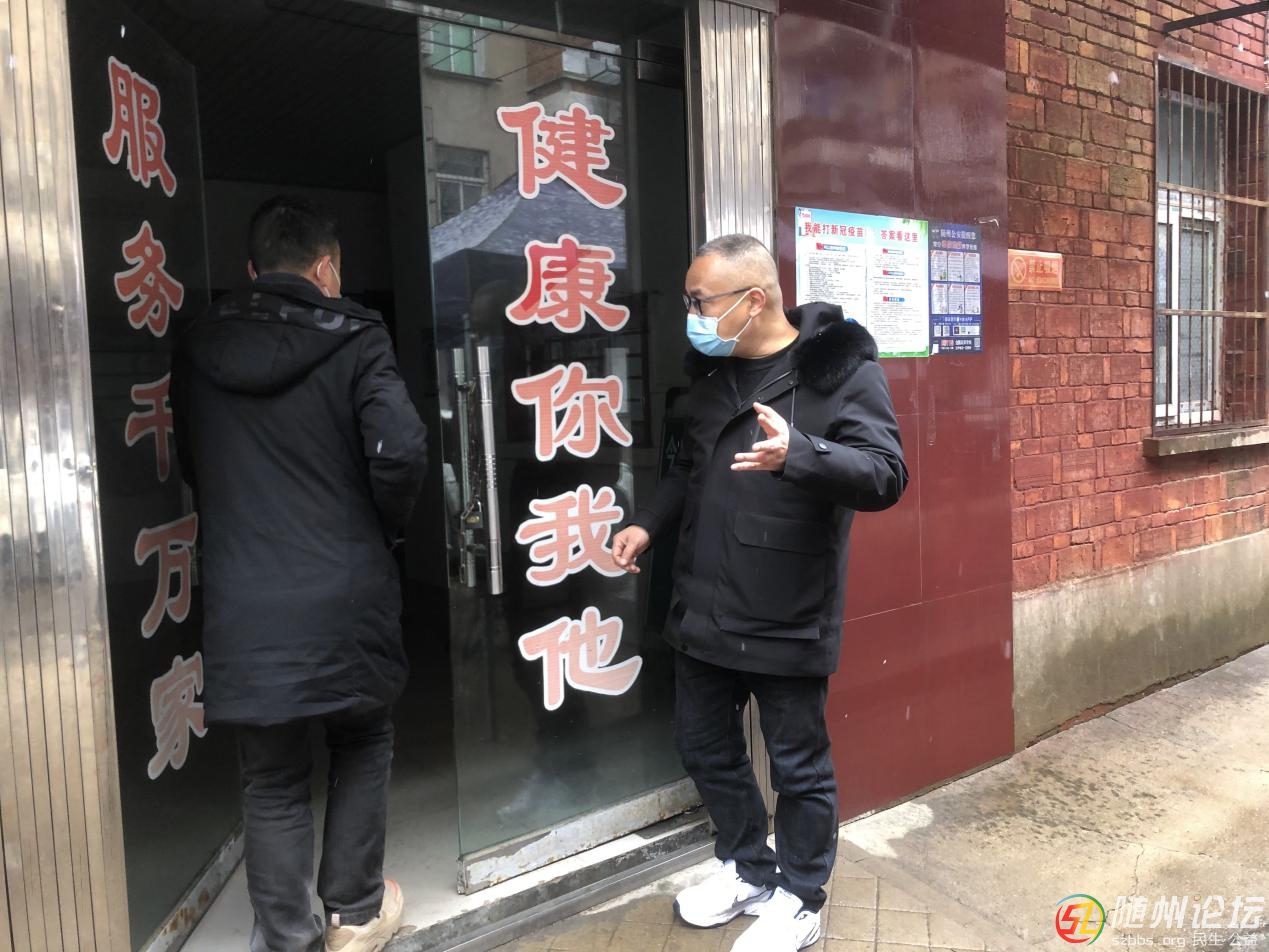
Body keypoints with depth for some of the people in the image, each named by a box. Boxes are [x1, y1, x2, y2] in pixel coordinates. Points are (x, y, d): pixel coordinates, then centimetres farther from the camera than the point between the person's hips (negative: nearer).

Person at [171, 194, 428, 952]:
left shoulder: (199, 348, 6)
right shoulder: (354, 339, -7)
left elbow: (190, 465, 13)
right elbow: (401, 449, -19)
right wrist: (387, 524, -1)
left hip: (244, 605, 2)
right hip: (345, 595, -2)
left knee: (273, 783, 13)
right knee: (361, 749, 20)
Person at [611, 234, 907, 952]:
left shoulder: (840, 368, -12)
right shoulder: (712, 368, 9)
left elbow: (885, 476, -21)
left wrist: (797, 454, -37)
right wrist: (650, 523, 8)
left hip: (786, 619, -7)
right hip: (703, 610, 7)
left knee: (799, 766, 9)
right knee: (705, 747, 19)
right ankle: (750, 870, 42)